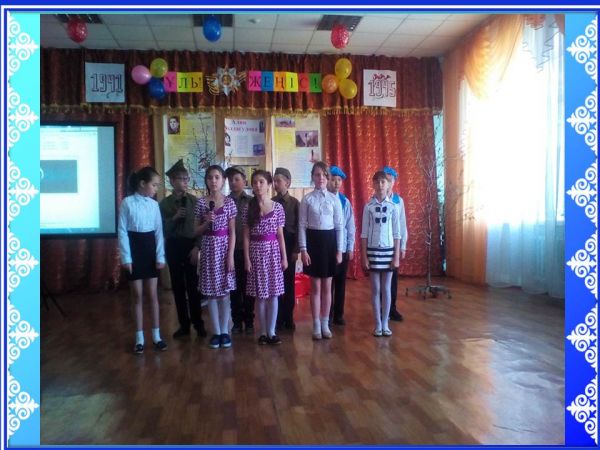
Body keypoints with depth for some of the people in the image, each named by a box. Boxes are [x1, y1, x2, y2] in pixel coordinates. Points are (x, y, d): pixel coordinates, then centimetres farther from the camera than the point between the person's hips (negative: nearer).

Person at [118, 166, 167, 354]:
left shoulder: (154, 204, 2)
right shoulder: (127, 202, -7)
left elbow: (159, 231, 3)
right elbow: (122, 231, -7)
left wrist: (160, 256, -2)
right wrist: (125, 257, -10)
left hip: (150, 249, 3)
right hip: (134, 249, -3)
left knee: (152, 294, 7)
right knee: (137, 295, 5)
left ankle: (156, 335, 16)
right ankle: (139, 338, 16)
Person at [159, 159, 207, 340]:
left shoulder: (195, 201, -1)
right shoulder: (164, 203, 2)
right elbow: (162, 229, -2)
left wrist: (197, 247, -11)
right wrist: (174, 218, -16)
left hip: (191, 246, -1)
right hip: (173, 247, 2)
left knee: (193, 286, 1)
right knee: (178, 287, 9)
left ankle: (198, 323, 16)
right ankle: (184, 324, 21)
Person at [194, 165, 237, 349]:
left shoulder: (229, 203, 0)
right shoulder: (201, 203, 1)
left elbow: (232, 232, -1)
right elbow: (197, 231, 6)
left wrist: (230, 255, -8)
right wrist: (206, 222, -14)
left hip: (224, 248, -1)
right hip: (208, 249, 1)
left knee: (224, 292, 4)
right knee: (211, 293, 6)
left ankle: (225, 332, 16)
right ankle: (216, 332, 16)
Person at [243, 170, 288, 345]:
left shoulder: (277, 207, 2)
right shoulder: (248, 208, 1)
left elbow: (280, 235, 4)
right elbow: (246, 236, 1)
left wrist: (284, 257, 2)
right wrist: (247, 258, -4)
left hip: (273, 251, 0)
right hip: (256, 251, 0)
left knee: (273, 294, 2)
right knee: (260, 295, 5)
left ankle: (271, 332, 12)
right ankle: (263, 332, 16)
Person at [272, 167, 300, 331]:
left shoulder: (295, 202, 0)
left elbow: (298, 227, -1)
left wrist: (296, 249, -6)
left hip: (289, 245, -1)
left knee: (289, 282, 6)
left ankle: (288, 318, 17)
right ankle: (277, 318, 15)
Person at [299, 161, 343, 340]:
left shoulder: (334, 199, 2)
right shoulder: (307, 199, -2)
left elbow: (339, 226, 3)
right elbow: (302, 225, -2)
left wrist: (339, 250, -1)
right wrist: (303, 249, -9)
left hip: (329, 241, 1)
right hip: (313, 241, -1)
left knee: (327, 286, 9)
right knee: (315, 287, 5)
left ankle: (325, 324, 20)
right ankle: (316, 325, 16)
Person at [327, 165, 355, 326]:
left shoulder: (345, 201, 5)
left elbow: (350, 226, 7)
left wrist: (350, 247, 4)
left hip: (343, 248, 3)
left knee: (340, 283, 11)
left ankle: (339, 314, 24)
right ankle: (327, 315, 19)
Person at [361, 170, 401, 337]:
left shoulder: (393, 207, 1)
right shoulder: (368, 207, -1)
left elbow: (396, 234, 2)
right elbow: (364, 233, 0)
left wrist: (397, 256, -2)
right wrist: (364, 256, -4)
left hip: (388, 250, 0)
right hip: (372, 250, 0)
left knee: (386, 288, 7)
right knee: (375, 289, 6)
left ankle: (385, 324, 17)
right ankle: (378, 324, 15)